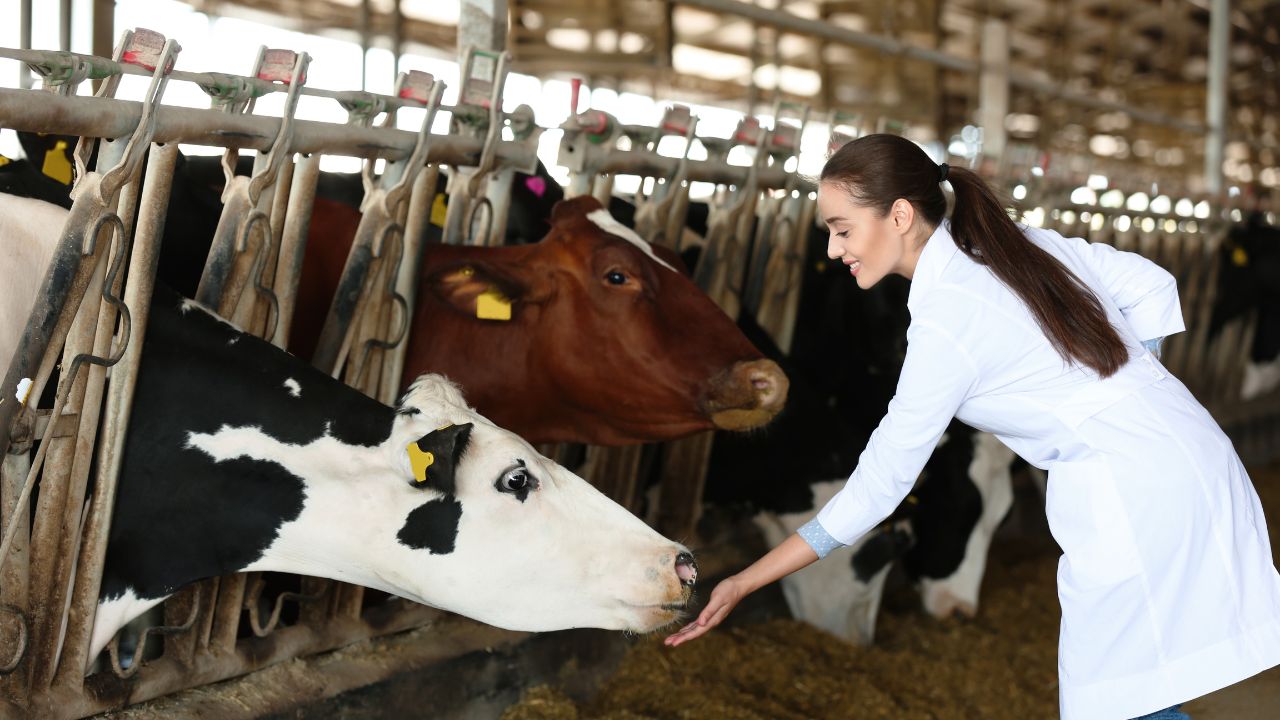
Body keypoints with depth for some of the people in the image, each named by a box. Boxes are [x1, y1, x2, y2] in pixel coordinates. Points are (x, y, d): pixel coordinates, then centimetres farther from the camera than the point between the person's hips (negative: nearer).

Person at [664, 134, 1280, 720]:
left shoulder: (946, 322, -16)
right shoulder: (1023, 241, 6)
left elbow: (878, 486, -12)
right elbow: (1153, 287, 12)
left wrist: (744, 584, -8)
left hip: (1129, 496, -9)